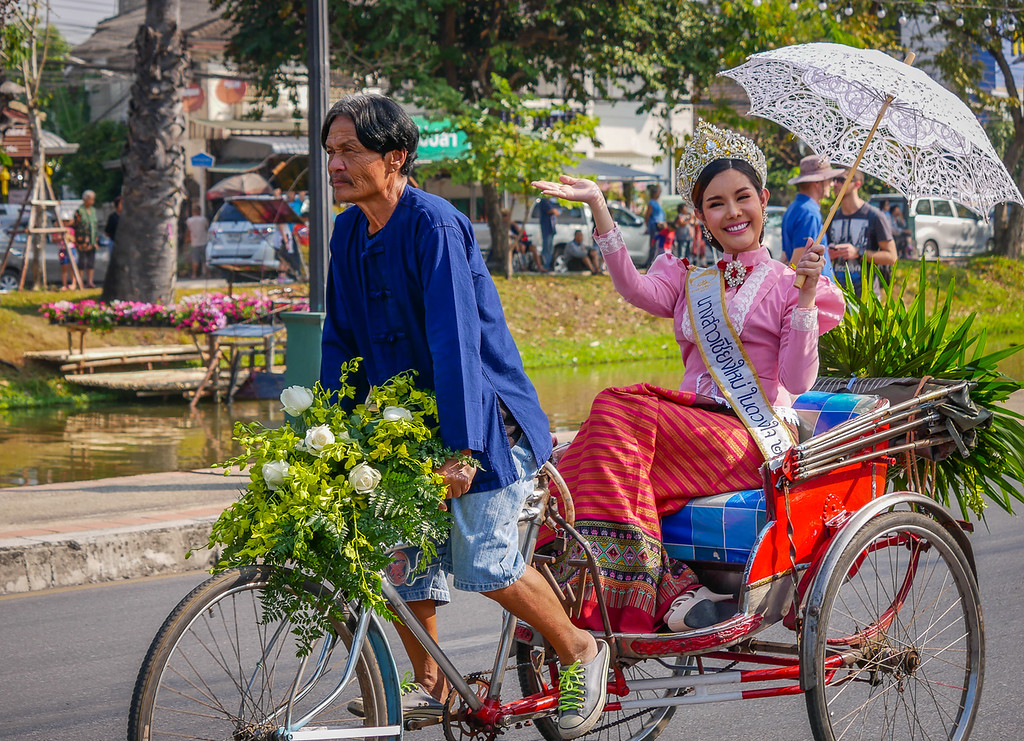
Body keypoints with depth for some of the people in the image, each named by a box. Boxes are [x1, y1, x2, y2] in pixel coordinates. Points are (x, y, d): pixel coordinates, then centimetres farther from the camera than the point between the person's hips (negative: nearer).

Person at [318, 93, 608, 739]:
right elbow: (339, 341, 11)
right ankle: (430, 687, 22)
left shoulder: (434, 225, -19)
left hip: (483, 414, -7)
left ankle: (581, 651, 8)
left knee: (484, 560, -15)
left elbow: (456, 340, -27)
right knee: (401, 562, 2)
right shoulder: (350, 233, 5)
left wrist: (462, 447, -32)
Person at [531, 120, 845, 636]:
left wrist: (806, 298, -14)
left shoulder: (787, 284, 8)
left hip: (753, 440, -4)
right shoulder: (688, 279, 20)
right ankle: (671, 588, -28)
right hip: (692, 421, 5)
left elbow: (797, 381, -4)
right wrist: (599, 208, -14)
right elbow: (636, 290, -5)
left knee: (621, 411, -28)